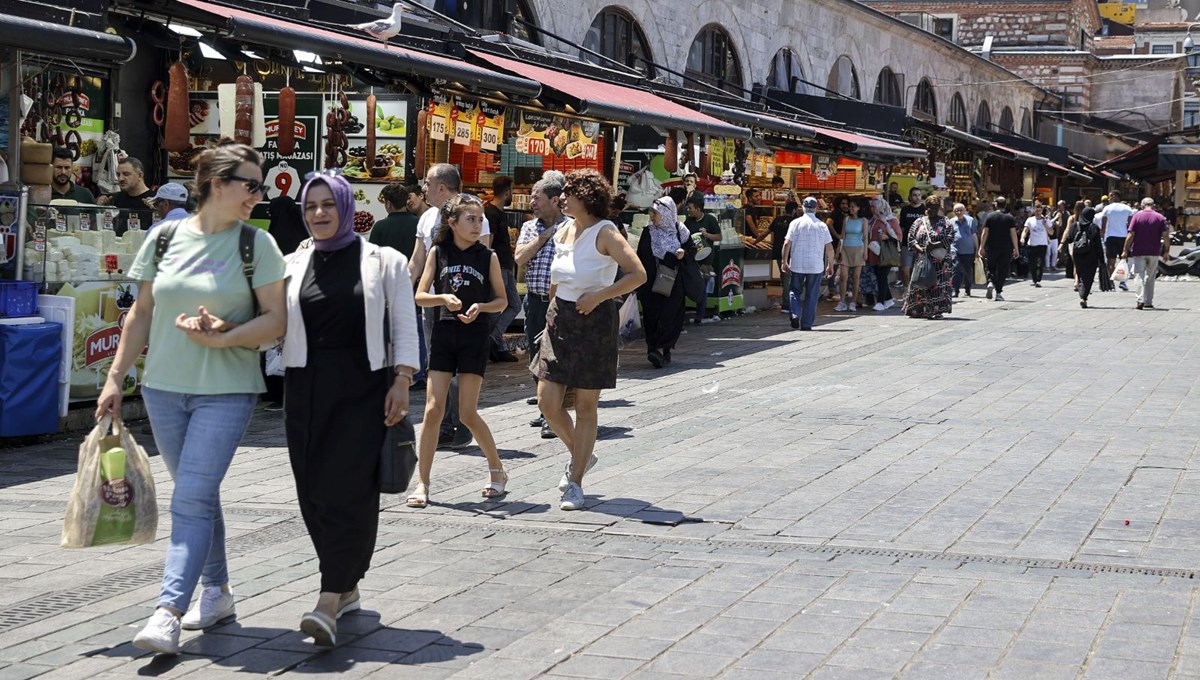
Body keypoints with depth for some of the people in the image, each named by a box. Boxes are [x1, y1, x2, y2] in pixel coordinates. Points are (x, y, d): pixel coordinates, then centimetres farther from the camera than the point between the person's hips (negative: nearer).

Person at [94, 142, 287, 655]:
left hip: (226, 390, -3)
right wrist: (115, 378, 8)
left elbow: (276, 319, -5)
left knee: (192, 498, -12)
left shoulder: (257, 243, -2)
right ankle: (217, 592, 29)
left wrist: (224, 337, -21)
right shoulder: (164, 239, 5)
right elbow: (142, 314, 11)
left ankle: (168, 613, -15)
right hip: (163, 387, 4)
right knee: (198, 494, 13)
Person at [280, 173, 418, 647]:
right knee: (313, 492, 4)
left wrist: (402, 380, -8)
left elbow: (404, 326, 4)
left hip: (363, 389, -4)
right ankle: (347, 589, 20)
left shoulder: (383, 261, 5)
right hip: (307, 390, 4)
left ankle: (329, 603, -16)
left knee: (348, 490, -11)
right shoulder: (294, 266, 12)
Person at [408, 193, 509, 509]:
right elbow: (420, 296, 2)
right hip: (443, 333, 1)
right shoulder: (438, 253, 3)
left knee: (468, 413, -4)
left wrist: (480, 306, -13)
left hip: (474, 336, -1)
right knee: (433, 410, -3)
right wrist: (443, 298, -17)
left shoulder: (488, 257, 2)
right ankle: (422, 483, 4)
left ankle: (497, 470, 18)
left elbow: (501, 300, 6)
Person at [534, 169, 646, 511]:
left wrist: (598, 296, -20)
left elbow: (638, 274, -18)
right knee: (547, 401, 1)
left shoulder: (605, 233, -11)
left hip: (594, 320, -6)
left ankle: (575, 483, 8)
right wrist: (553, 313, 17)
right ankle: (579, 455, 28)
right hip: (560, 318, 6)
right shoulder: (563, 231, 10)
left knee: (585, 407, 1)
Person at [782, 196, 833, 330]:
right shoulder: (822, 225, 0)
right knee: (812, 295, 7)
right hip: (816, 265, 0)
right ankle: (806, 323, 6)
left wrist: (785, 261, 3)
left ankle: (795, 315, -8)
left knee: (795, 291, 14)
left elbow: (787, 244, -6)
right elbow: (829, 248, 1)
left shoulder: (796, 223, -2)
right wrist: (830, 265, 11)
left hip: (797, 264, 0)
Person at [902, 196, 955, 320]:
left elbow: (949, 239, -8)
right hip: (922, 259, 3)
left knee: (939, 284, -10)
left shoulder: (945, 223, 4)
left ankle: (938, 310, -8)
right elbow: (912, 239, 7)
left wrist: (934, 246, -21)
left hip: (940, 261, -3)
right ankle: (920, 310, 10)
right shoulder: (919, 222, 13)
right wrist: (919, 248, -12)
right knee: (920, 284, 1)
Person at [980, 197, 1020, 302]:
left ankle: (990, 282, -14)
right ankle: (998, 292, 1)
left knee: (990, 268, 13)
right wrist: (1016, 249, 2)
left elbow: (984, 233, -3)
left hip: (991, 248, 0)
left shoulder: (989, 216, 0)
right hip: (1006, 249, 0)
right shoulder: (1010, 218, 0)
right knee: (1002, 270, 4)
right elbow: (1013, 234, -3)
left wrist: (982, 247, 1)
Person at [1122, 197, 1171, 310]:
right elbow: (1166, 235, -5)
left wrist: (1125, 250, -2)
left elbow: (1131, 235, -7)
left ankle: (1141, 300, -19)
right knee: (1150, 277, 14)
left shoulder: (1137, 216, -2)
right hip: (1154, 252, 2)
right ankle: (1149, 302, 16)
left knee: (1139, 276, -2)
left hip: (1138, 251, -2)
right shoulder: (1160, 218, 2)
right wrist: (1166, 251, 1)